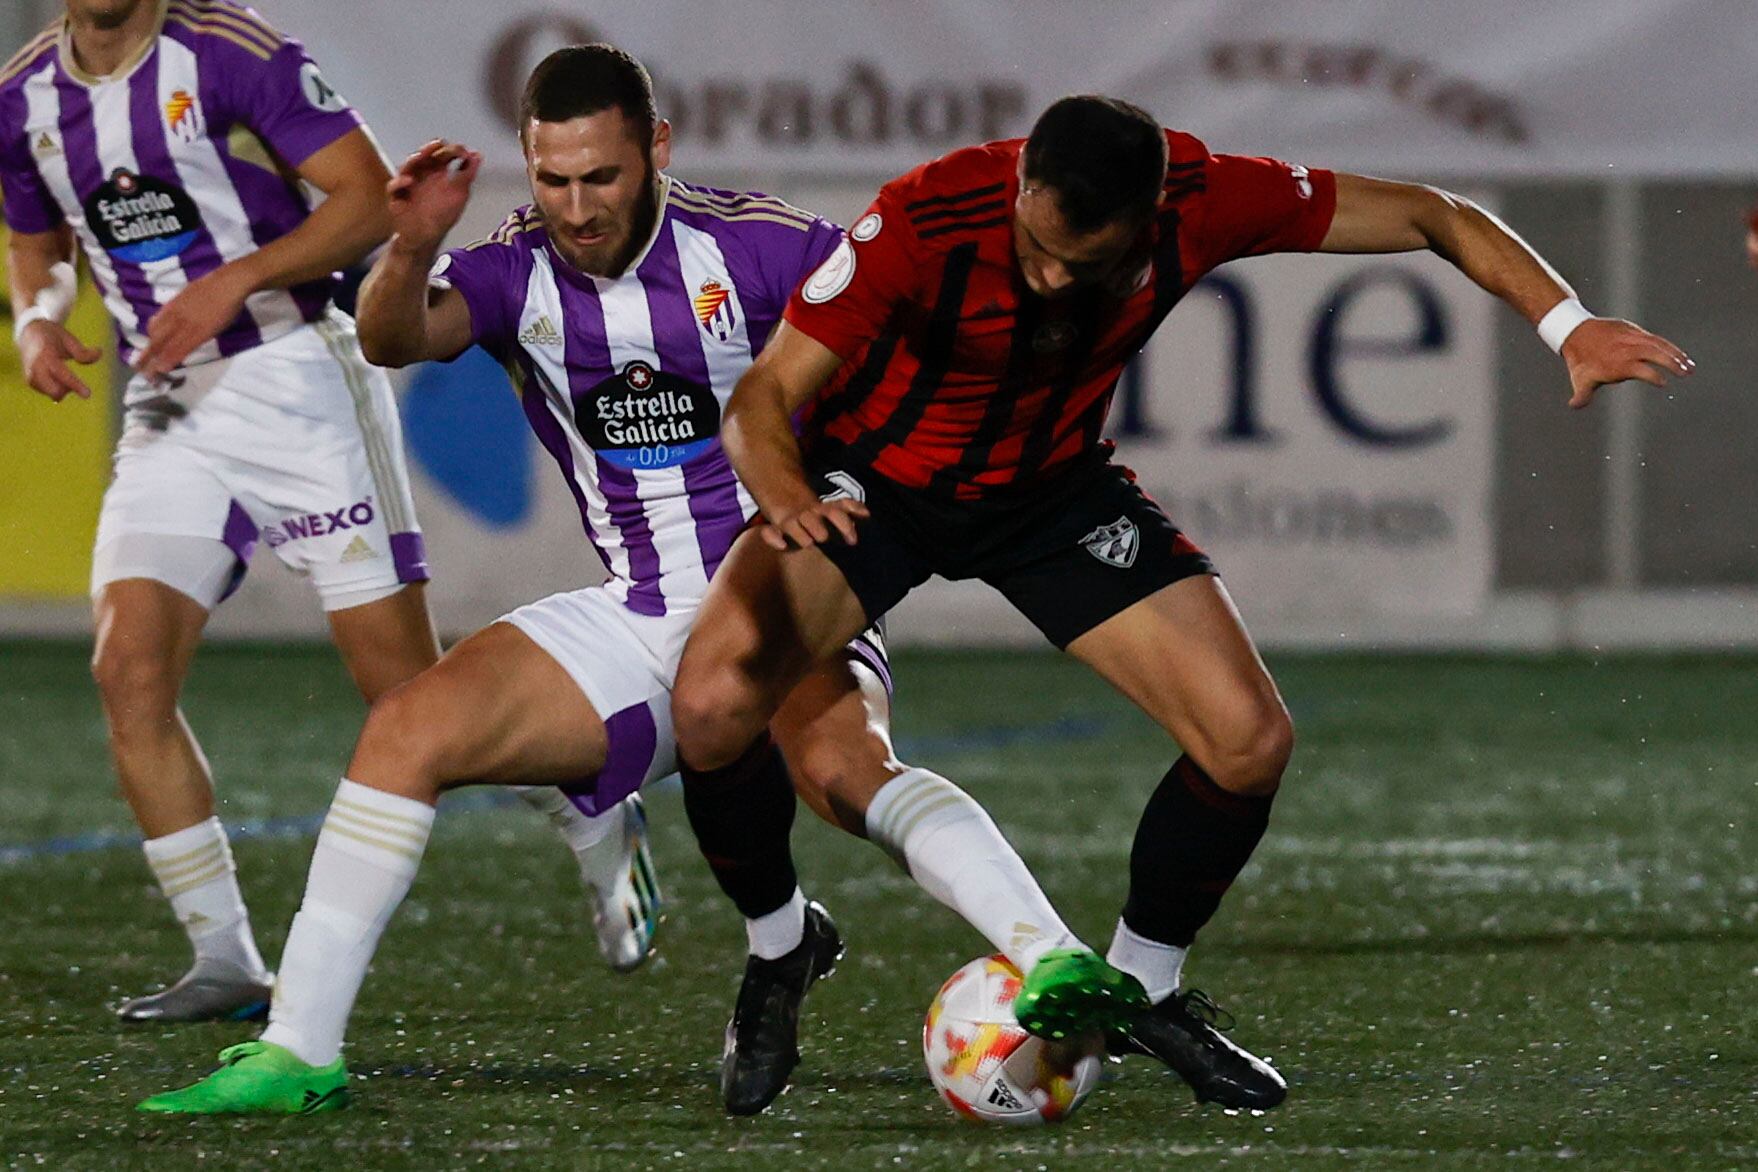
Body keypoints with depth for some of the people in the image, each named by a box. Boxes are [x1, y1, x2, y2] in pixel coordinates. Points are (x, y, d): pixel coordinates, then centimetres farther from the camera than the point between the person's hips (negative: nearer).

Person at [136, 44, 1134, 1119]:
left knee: (841, 763, -36)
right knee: (408, 728, -13)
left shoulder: (756, 247, -9)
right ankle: (297, 1051, -7)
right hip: (637, 621, 4)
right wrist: (412, 251, -43)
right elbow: (394, 339, -22)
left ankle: (1069, 975, -44)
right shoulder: (515, 273, -2)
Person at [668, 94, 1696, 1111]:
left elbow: (1431, 216, -12)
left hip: (1056, 487, 3)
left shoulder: (1205, 201, -26)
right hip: (873, 482, -3)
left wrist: (1569, 325, -24)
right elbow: (767, 394, -30)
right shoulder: (927, 219, -34)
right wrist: (790, 502, -52)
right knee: (713, 708, -27)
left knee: (1251, 741, -13)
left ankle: (1142, 988, 14)